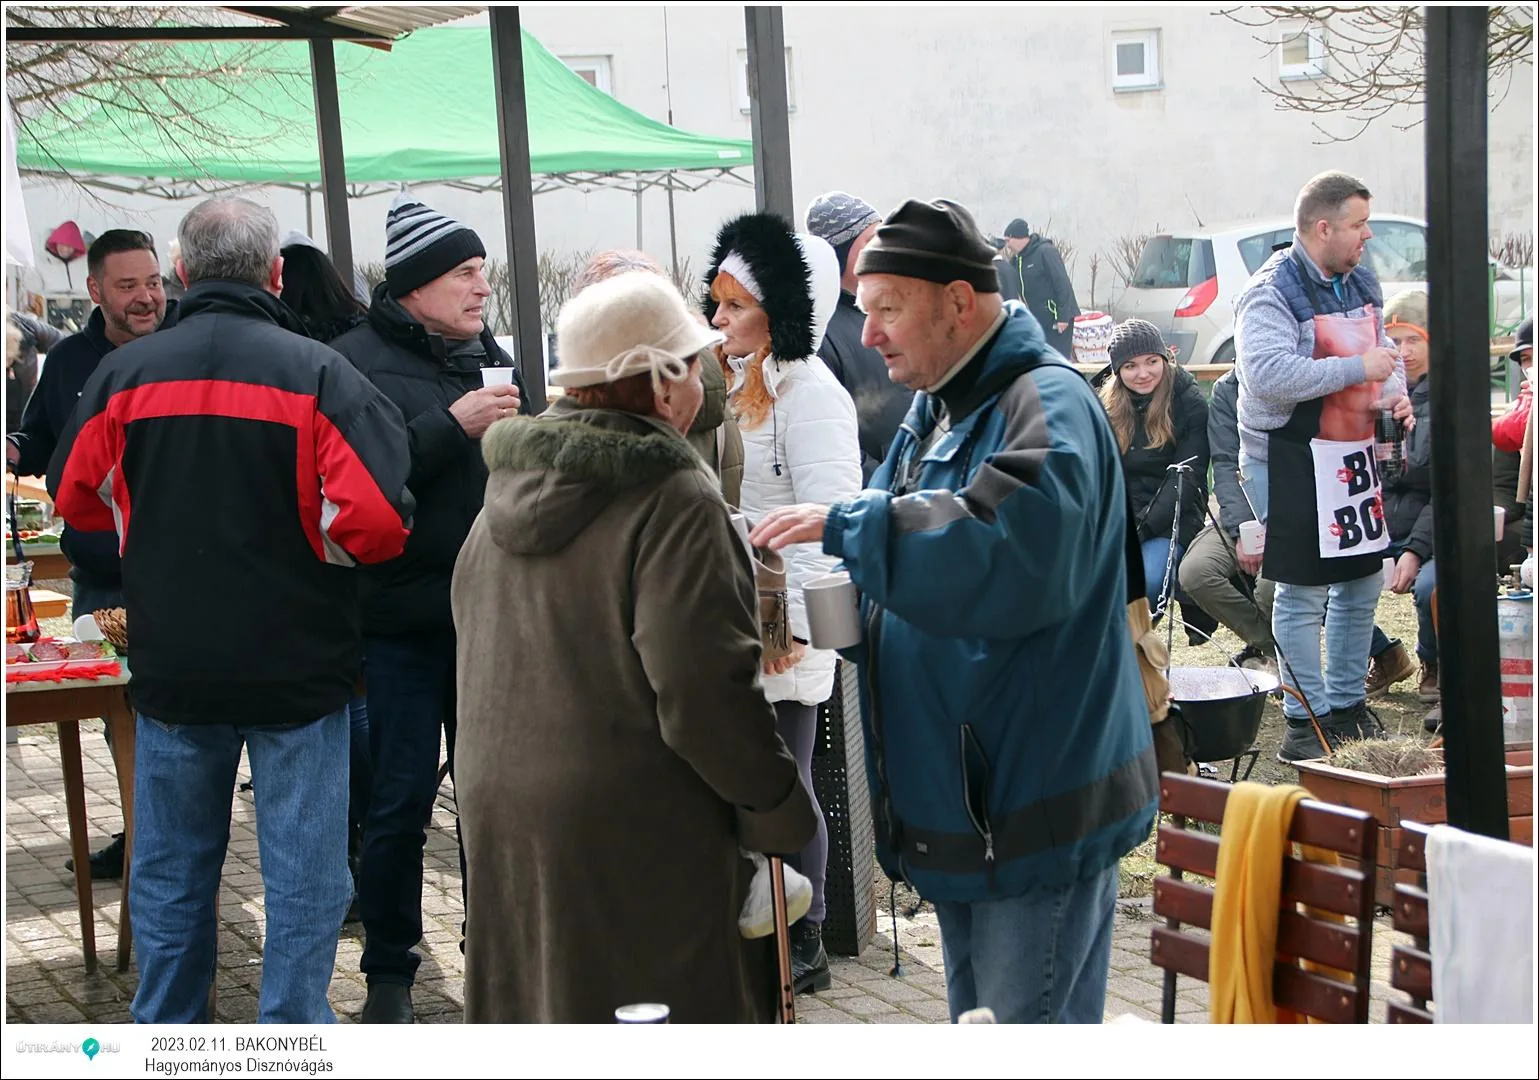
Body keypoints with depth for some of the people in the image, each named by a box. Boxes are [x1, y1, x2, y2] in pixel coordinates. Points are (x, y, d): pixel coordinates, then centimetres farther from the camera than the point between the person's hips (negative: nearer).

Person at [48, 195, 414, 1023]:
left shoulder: (124, 372, -3)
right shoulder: (317, 373, -13)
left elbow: (77, 499, 10)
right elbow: (375, 519, -19)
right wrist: (301, 546, 1)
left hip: (171, 667, 3)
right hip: (297, 667, -3)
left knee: (171, 865, 17)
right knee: (304, 873, 6)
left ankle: (166, 1027, 27)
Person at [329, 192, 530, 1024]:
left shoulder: (489, 355, 13)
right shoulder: (360, 361, -7)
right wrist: (454, 425, -21)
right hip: (404, 619, -5)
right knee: (401, 803, 1)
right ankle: (388, 976, 16)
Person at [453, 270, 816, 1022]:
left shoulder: (507, 496, 11)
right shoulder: (674, 501, -16)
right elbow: (703, 693, -21)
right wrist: (780, 810, -8)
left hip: (500, 821, 8)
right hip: (636, 836, -8)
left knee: (529, 1016, 18)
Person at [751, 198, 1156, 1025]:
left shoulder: (1046, 405, -17)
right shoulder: (934, 412, 14)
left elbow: (1012, 546, -36)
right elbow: (907, 567, 20)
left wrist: (843, 527, -30)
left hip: (1037, 804, -10)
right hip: (956, 799, 10)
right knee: (976, 1019, 21)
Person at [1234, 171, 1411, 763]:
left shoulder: (1361, 282, 12)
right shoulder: (1271, 292, -15)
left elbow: (1384, 348, 25)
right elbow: (1270, 376, -28)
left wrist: (1395, 392, 2)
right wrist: (1358, 369, -24)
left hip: (1353, 452, 9)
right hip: (1291, 462, -9)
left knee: (1362, 582, 15)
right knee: (1303, 594, -4)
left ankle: (1347, 704, 29)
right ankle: (1305, 724, 4)